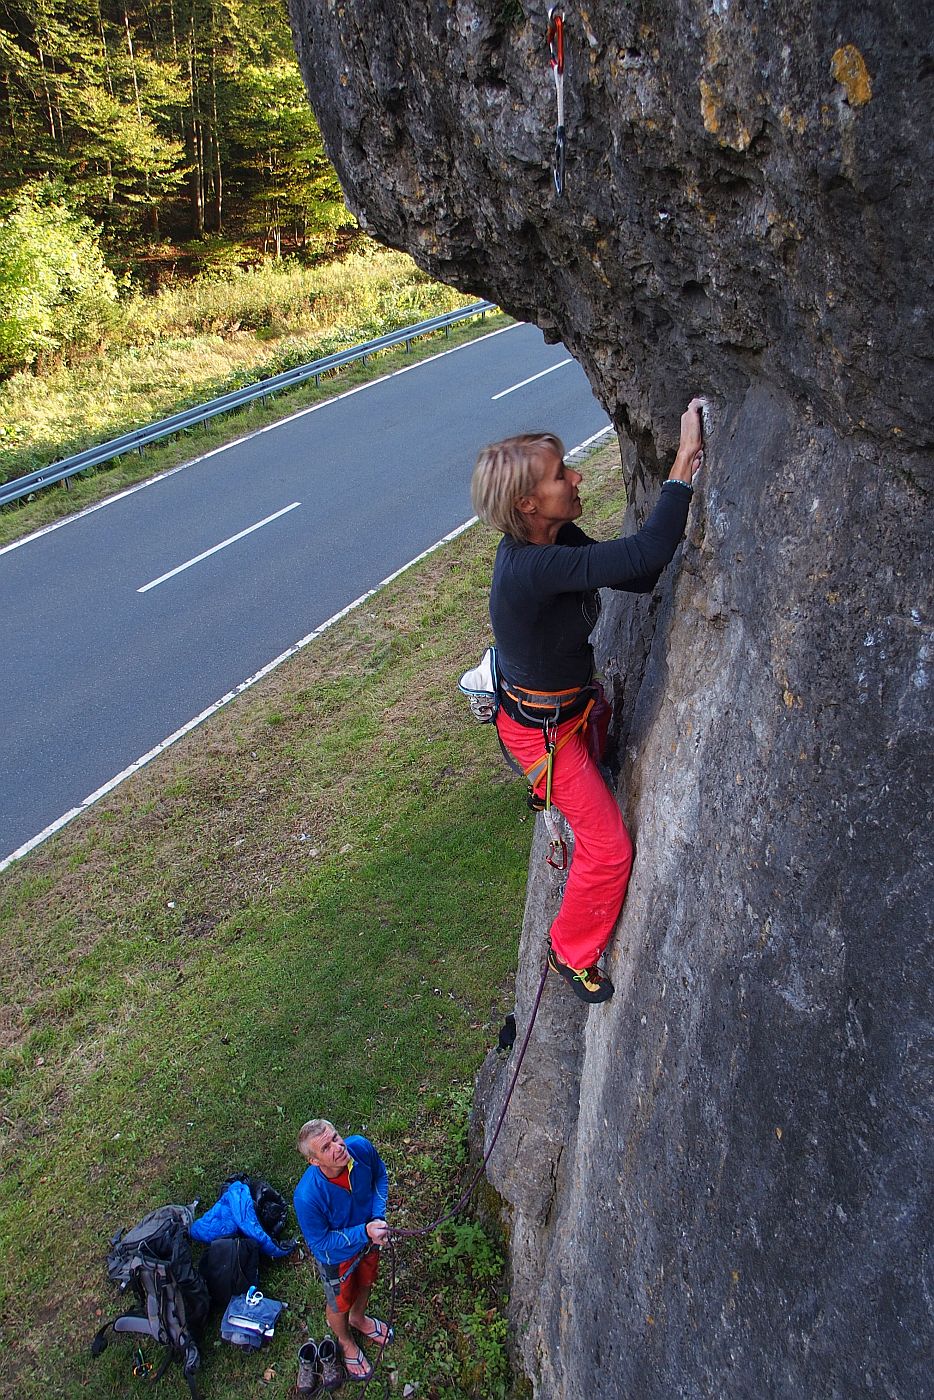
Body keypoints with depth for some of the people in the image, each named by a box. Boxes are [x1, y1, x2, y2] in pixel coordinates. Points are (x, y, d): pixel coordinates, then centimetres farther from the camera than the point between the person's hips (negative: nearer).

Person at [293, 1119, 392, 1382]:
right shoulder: (307, 1196, -43)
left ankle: (358, 1318, 66)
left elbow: (380, 1176, -8)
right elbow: (321, 1242, -25)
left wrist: (378, 1218, -18)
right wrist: (364, 1232, -35)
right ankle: (346, 1342, 60)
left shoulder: (361, 1147, -32)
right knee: (340, 1304, 26)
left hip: (368, 1238, 4)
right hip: (337, 1256, -4)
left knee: (365, 1283, 33)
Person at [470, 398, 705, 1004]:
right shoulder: (532, 568, -39)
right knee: (609, 847, 1)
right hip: (542, 727, -9)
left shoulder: (556, 540, -9)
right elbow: (646, 554, -45)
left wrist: (681, 495, -16)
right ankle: (573, 953, 26)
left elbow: (638, 577, -4)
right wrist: (685, 460, -36)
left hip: (577, 699, 9)